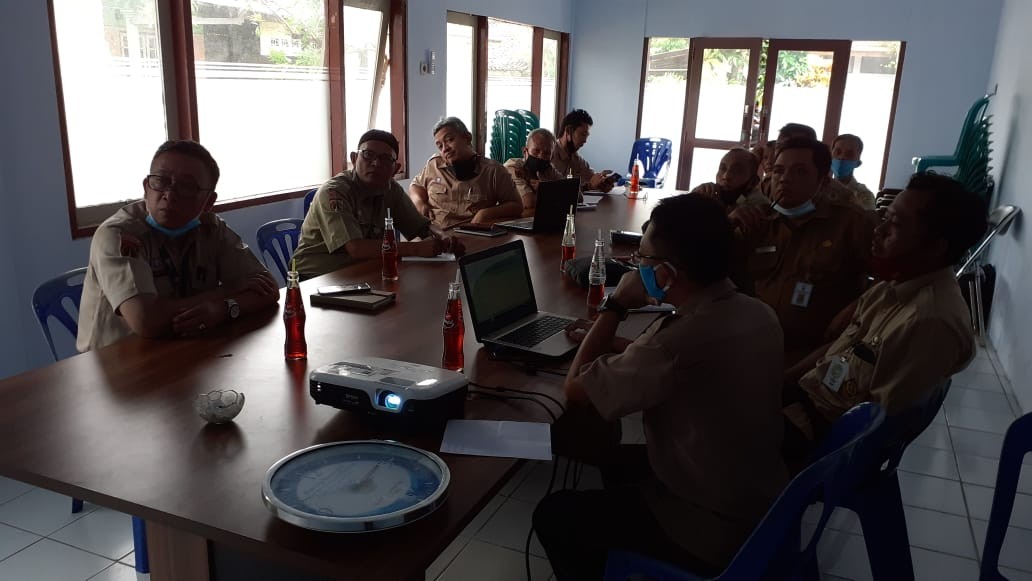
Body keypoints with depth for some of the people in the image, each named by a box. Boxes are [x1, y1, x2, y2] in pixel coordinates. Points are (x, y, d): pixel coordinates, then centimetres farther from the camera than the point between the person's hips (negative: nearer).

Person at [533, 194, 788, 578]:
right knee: (619, 459, 26)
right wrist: (611, 343, 4)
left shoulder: (682, 339, -35)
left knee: (553, 515, 5)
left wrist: (616, 305, -13)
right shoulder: (760, 314, -7)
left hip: (713, 530, -8)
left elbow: (576, 391, -20)